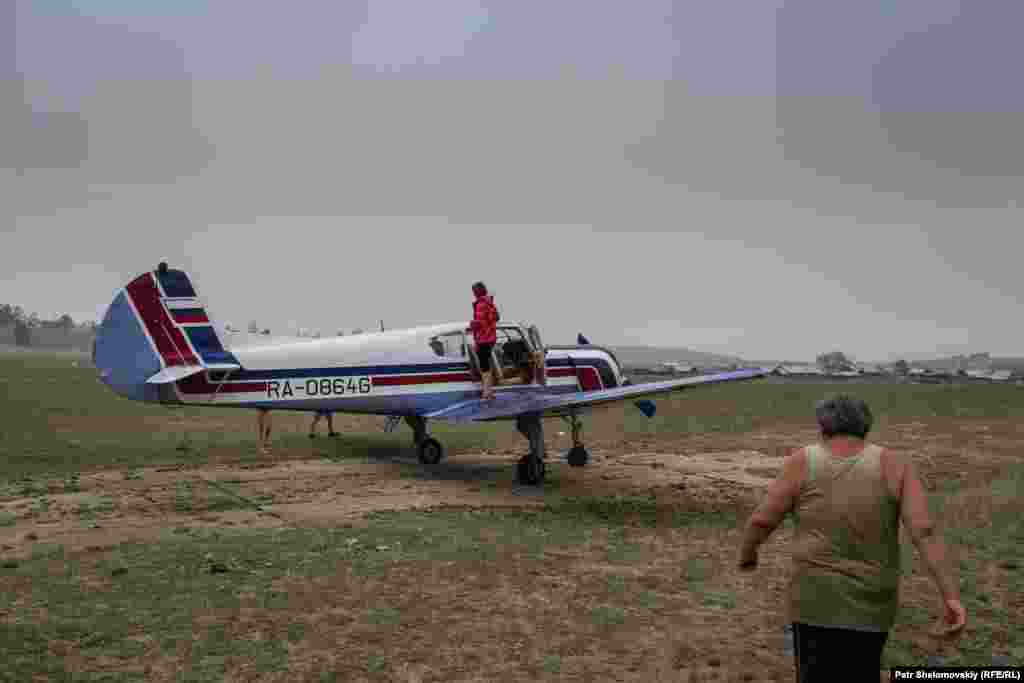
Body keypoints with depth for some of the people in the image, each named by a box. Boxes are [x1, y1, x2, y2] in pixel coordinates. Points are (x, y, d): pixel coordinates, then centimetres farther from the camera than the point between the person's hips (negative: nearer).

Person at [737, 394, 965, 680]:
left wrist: (747, 554, 11)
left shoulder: (802, 463, -8)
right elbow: (925, 531, -13)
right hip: (871, 603, 2)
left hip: (816, 599, -2)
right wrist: (950, 596, -11)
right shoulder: (894, 465, -5)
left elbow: (761, 521, -6)